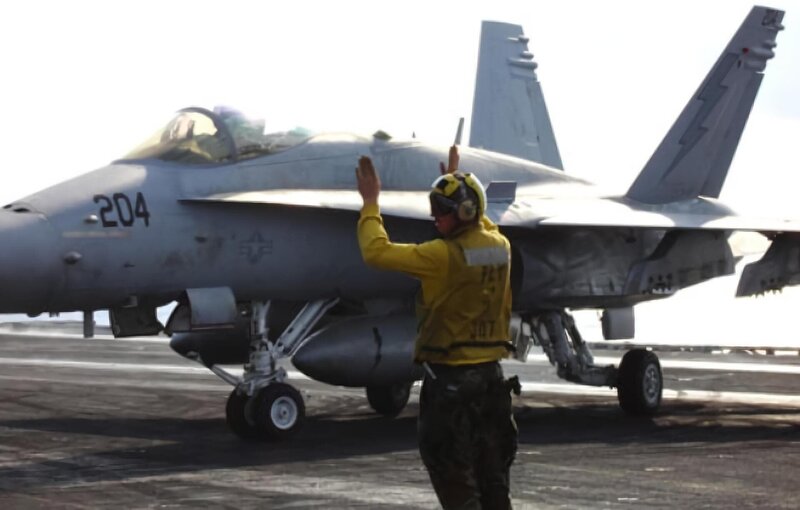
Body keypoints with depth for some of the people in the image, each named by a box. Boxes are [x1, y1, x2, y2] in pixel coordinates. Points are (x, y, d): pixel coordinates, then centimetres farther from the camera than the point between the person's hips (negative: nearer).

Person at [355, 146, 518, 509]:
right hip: (491, 373, 7)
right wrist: (456, 180, 37)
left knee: (454, 479, 1)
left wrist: (370, 203, -6)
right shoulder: (500, 247, 3)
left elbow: (377, 252, -18)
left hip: (450, 376, -7)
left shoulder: (444, 256, -19)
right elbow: (481, 225, 29)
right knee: (493, 476, 14)